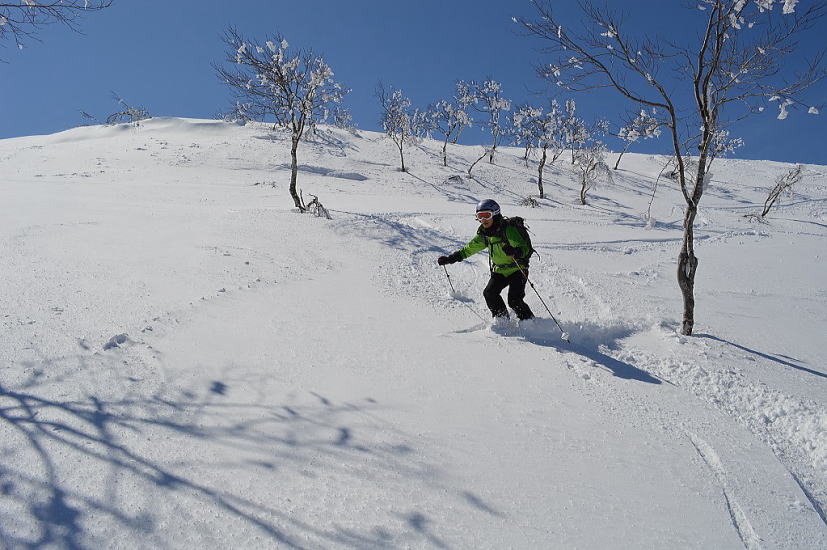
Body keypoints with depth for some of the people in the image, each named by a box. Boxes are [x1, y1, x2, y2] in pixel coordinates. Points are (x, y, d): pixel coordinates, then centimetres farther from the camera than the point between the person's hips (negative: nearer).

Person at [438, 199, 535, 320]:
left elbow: (525, 248, -25)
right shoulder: (483, 234, 1)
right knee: (489, 293, -12)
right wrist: (450, 258, 6)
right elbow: (470, 248, 13)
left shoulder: (507, 229, -20)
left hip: (517, 269, -6)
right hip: (499, 271, 7)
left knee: (514, 300, -19)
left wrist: (515, 251, -48)